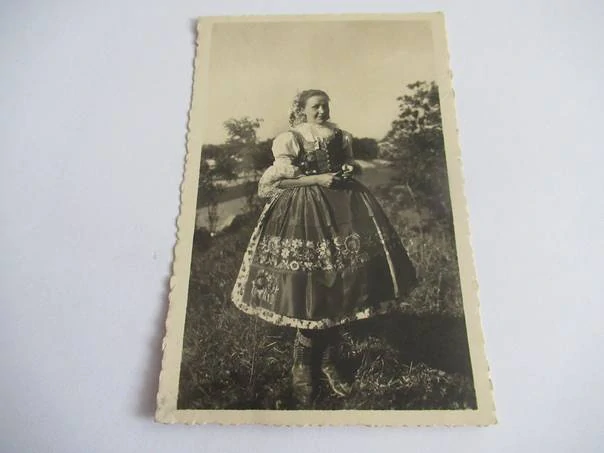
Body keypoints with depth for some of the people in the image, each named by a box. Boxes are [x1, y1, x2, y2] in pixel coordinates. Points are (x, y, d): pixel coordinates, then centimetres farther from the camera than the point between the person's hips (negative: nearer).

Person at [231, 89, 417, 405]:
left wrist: (348, 171, 2)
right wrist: (317, 179, -13)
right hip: (304, 214, -5)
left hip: (341, 206, 6)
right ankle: (303, 367, 15)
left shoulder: (338, 136, 14)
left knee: (338, 287, 4)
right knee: (310, 292, -5)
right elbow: (277, 181, -9)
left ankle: (327, 363, 20)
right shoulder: (290, 140, -2)